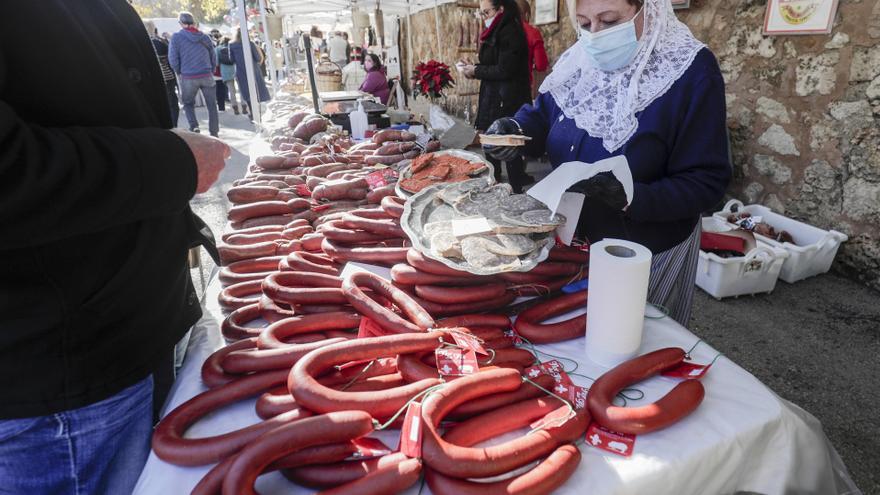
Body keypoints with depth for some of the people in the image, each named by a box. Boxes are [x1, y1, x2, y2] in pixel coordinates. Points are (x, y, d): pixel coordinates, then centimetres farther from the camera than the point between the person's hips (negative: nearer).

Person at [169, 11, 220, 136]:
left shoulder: (177, 37, -2)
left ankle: (194, 126, -2)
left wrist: (179, 73, 12)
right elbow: (214, 59, 10)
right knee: (212, 106, 8)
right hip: (207, 76, 1)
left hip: (188, 78, -1)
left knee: (188, 104, 19)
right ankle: (214, 133, 7)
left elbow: (173, 60, -5)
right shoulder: (205, 37, 7)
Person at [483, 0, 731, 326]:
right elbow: (543, 113, 8)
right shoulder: (579, 59, -3)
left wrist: (632, 197, -35)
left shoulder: (691, 73, -19)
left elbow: (706, 182, -19)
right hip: (573, 236, 5)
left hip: (647, 255, -5)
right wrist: (514, 129, -15)